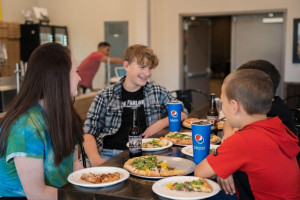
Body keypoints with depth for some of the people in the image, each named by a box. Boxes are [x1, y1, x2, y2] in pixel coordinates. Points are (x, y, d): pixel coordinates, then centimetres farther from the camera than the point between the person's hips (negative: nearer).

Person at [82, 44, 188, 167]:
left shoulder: (157, 92, 13)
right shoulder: (106, 96, 7)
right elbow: (88, 132, 4)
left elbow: (182, 113, 20)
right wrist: (95, 158, -16)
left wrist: (161, 123, 0)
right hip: (109, 153, -3)